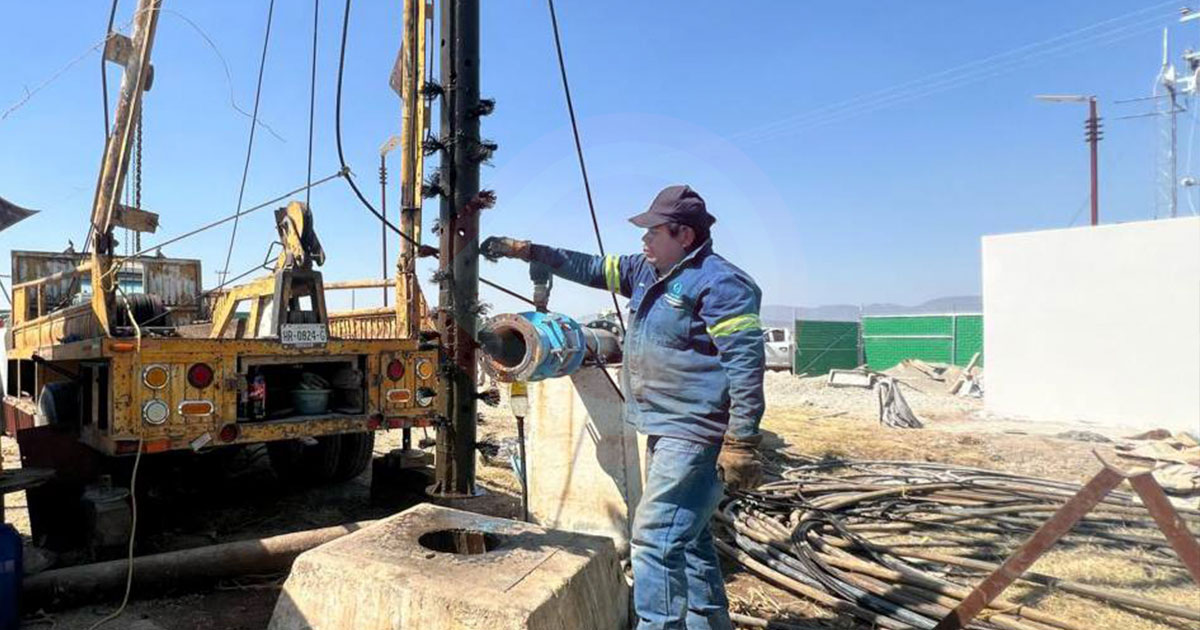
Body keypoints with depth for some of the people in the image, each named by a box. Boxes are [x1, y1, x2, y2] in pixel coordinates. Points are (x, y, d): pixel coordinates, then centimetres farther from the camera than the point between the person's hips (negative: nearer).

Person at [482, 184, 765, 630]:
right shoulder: (646, 271, 13)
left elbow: (746, 366, -20)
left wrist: (741, 443, -23)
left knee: (656, 538, -10)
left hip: (693, 437, -10)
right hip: (664, 430, 10)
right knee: (686, 536, 20)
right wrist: (527, 251, 19)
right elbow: (591, 269, 21)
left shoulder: (719, 284, -15)